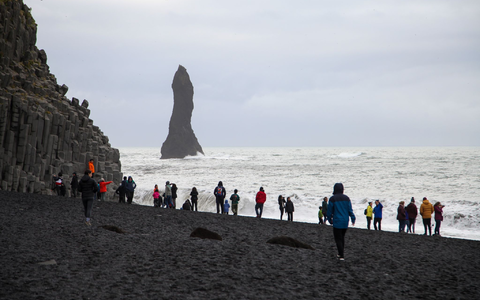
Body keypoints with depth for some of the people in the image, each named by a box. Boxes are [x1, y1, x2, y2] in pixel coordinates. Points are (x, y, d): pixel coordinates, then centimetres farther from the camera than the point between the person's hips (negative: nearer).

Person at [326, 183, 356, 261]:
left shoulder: (332, 199, -8)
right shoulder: (346, 198, 3)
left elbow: (329, 211, -3)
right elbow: (350, 210, 4)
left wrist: (330, 219, 11)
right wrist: (353, 219, 10)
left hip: (337, 222, -5)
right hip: (345, 222, 5)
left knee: (338, 239, 1)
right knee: (342, 237, 20)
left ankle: (341, 256, -6)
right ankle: (341, 253, 24)